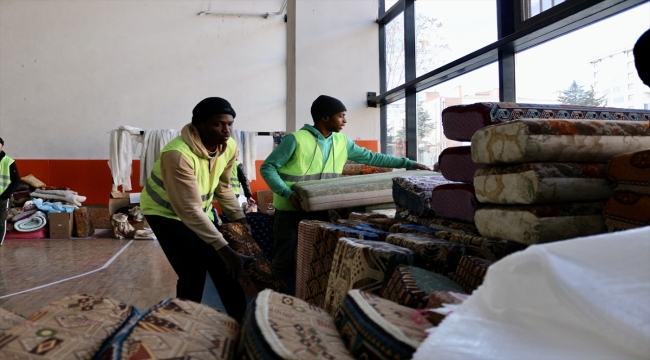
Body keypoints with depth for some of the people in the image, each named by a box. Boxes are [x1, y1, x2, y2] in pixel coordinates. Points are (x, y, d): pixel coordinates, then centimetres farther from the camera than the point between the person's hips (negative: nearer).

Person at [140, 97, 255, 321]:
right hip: (166, 212, -6)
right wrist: (225, 250, -39)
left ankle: (240, 324, 18)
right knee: (193, 275, -14)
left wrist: (239, 218, -2)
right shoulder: (178, 154, -36)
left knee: (225, 270, 4)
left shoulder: (229, 147, -14)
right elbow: (189, 210, -37)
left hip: (201, 210, 6)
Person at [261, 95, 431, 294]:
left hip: (321, 210, 6)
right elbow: (267, 167, -11)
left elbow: (370, 157, 13)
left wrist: (408, 163, 10)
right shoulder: (296, 139, -13)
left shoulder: (342, 142, 5)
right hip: (290, 210, -5)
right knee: (285, 261, 1)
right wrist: (287, 194, -25)